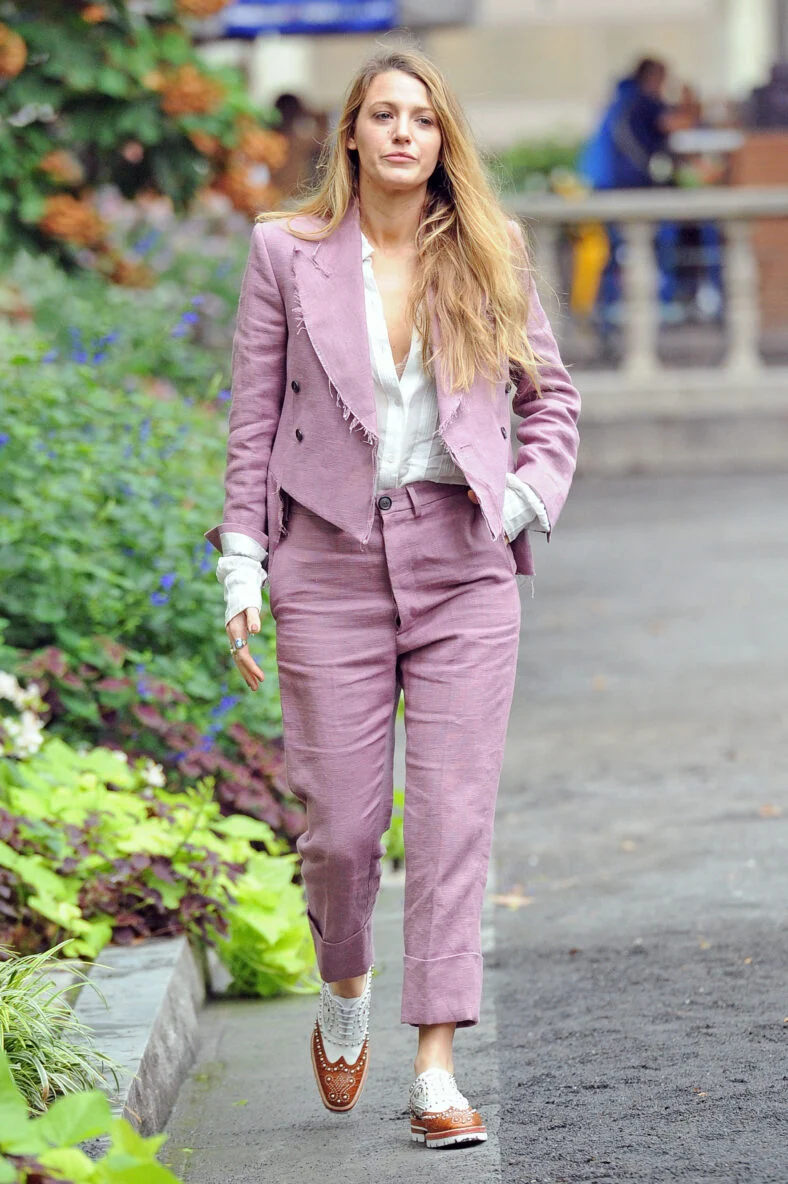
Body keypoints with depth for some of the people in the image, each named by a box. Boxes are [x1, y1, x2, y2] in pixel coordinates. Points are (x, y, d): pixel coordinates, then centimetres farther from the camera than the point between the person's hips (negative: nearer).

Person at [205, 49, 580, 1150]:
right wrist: (241, 565, 0)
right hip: (332, 563, -1)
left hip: (463, 563, 1)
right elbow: (255, 418, 5)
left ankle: (437, 1070, -4)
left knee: (456, 814, -6)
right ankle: (345, 991, 32)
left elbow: (551, 396, 16)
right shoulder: (289, 253, 4)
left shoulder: (489, 259, 7)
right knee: (342, 820, 1)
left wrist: (526, 498, -1)